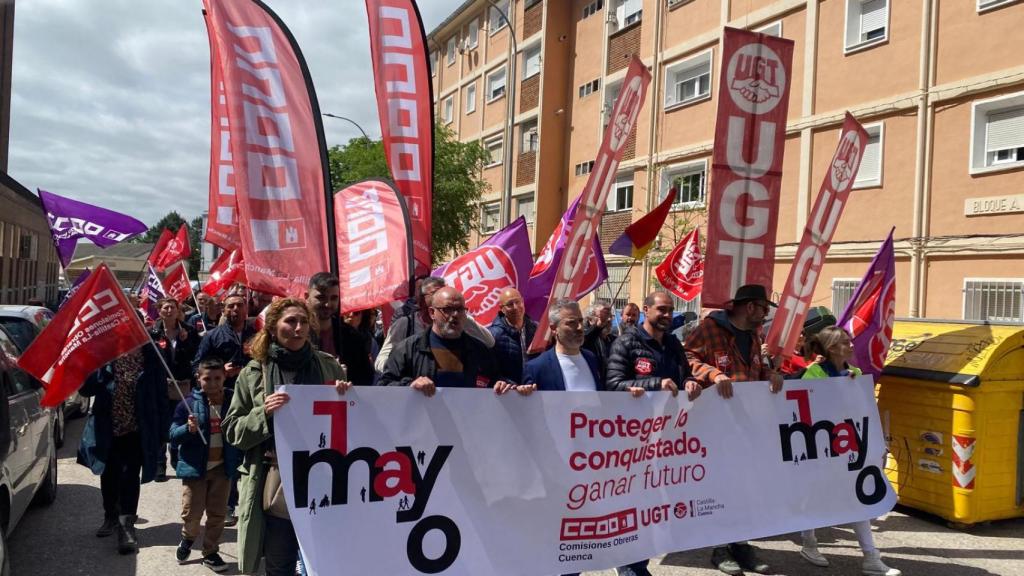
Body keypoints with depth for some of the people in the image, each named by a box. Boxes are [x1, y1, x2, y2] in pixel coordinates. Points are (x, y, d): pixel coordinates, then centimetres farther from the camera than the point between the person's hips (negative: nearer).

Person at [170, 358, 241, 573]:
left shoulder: (233, 401, -5)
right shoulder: (189, 403, -8)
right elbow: (173, 436, -8)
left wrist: (239, 458, -9)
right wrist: (188, 429, -28)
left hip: (222, 467, 1)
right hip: (195, 466, -1)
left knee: (218, 513, 8)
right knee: (192, 512, 4)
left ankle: (210, 552, 27)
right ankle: (188, 538, 37)